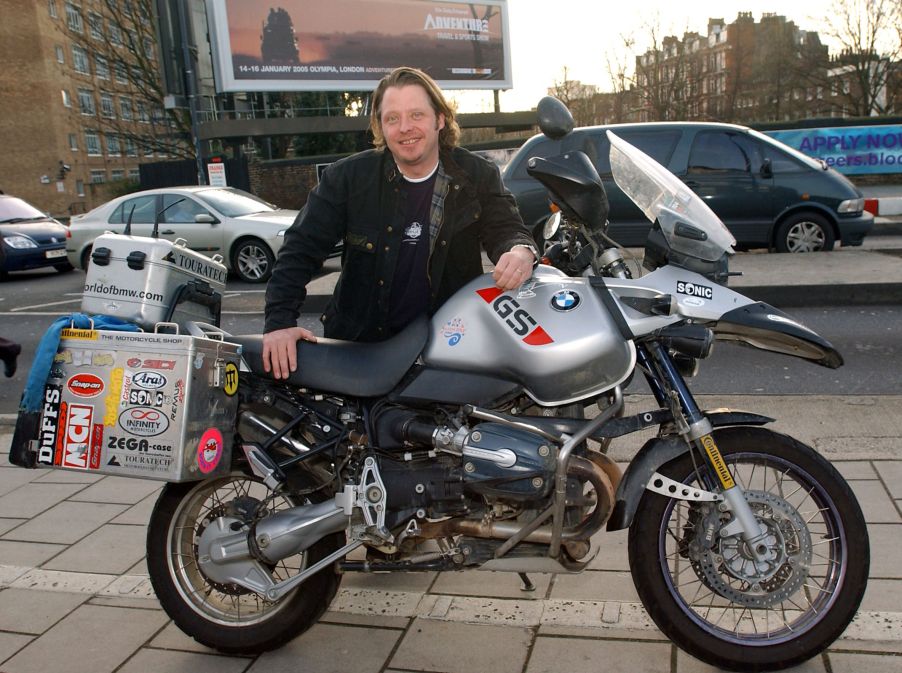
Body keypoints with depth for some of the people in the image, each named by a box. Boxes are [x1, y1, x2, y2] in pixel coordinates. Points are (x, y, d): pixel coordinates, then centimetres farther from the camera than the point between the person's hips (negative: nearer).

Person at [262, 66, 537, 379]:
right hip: (359, 342, 0)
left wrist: (521, 251, -31)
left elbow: (506, 229, -3)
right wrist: (280, 321, -17)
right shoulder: (348, 176, -5)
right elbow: (302, 246, -5)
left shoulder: (478, 177, -2)